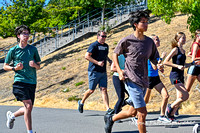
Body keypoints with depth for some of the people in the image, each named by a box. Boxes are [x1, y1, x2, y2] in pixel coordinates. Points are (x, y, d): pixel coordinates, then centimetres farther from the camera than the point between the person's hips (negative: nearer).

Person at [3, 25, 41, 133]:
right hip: (20, 81, -4)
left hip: (32, 82, 4)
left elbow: (39, 66, 16)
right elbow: (5, 66, 11)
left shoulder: (33, 49, 10)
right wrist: (15, 68, -8)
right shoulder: (13, 50, 4)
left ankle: (11, 115, 38)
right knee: (28, 105, -18)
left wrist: (35, 65, -7)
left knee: (28, 108, 9)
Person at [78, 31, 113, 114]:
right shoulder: (94, 45, -9)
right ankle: (81, 102, 27)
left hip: (103, 72, 6)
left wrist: (110, 61, 10)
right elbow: (87, 56, -16)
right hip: (94, 72, -6)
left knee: (104, 89, -3)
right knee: (91, 90, 3)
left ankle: (108, 109, -10)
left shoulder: (106, 46, 14)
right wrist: (97, 62, -22)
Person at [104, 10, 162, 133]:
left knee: (133, 112, 16)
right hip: (132, 81, -7)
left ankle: (110, 118, 40)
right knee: (142, 113, -10)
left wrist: (158, 65, -7)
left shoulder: (150, 42, 8)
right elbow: (115, 54, 6)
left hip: (144, 81, 7)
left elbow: (154, 59, 16)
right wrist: (119, 70, -6)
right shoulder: (127, 41, -7)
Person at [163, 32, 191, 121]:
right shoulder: (175, 49, -10)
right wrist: (178, 66, -21)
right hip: (175, 76, -9)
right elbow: (165, 62, -16)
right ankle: (170, 107, 3)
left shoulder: (183, 51, 15)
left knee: (180, 98, 7)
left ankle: (171, 116, 17)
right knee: (186, 95, -14)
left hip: (181, 76, 9)